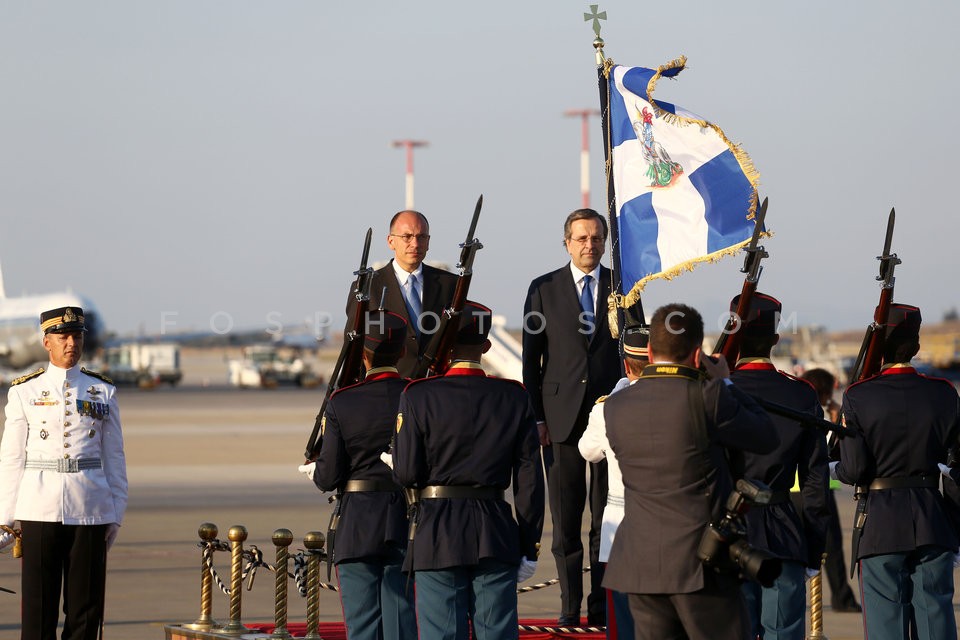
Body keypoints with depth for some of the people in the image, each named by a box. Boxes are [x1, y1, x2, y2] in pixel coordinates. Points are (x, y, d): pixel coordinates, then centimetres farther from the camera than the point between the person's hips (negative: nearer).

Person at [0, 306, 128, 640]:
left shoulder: (103, 392, 8)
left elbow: (114, 457, 9)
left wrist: (116, 514, 5)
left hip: (90, 510, 1)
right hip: (40, 508, -1)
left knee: (86, 603, 2)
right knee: (38, 604, -1)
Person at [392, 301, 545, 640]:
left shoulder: (419, 396, -7)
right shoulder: (514, 397, 1)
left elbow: (407, 474, -8)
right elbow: (529, 480, 2)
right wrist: (529, 548, 8)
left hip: (438, 537, -2)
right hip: (497, 537, 2)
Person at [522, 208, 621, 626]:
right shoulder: (544, 289, 6)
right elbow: (531, 359, 6)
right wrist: (537, 417, -1)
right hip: (562, 416, 0)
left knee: (607, 517, 1)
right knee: (565, 518, 1)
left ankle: (602, 606, 6)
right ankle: (570, 606, 7)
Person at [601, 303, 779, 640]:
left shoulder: (615, 406, 2)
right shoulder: (707, 397, -12)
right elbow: (767, 439, -1)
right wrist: (725, 383, 10)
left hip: (641, 564, 5)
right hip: (700, 562, -4)